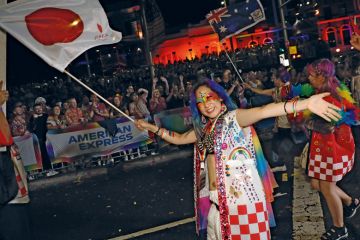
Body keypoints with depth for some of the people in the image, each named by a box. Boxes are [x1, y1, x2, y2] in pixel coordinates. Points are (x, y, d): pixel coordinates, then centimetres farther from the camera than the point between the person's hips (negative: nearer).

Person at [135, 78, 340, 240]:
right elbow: (179, 138, 29)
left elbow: (263, 111, -24)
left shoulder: (234, 117, -7)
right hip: (216, 198, 7)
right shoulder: (203, 128, 13)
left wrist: (305, 104, -38)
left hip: (242, 195, -6)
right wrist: (152, 127, 28)